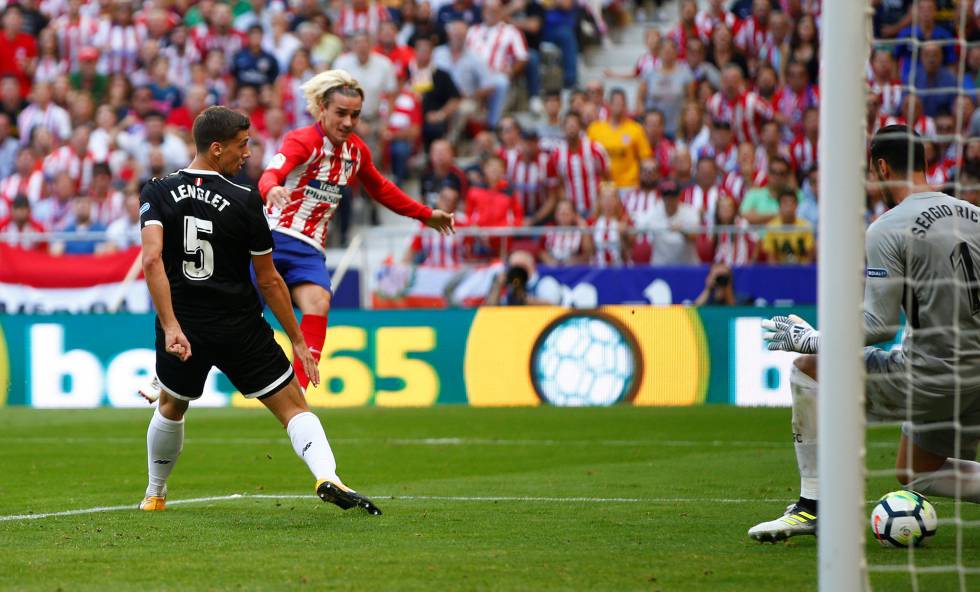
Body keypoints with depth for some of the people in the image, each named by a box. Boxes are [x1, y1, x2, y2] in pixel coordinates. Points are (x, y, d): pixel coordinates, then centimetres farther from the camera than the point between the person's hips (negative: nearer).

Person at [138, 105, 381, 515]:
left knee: (170, 408, 28)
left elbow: (152, 259, -19)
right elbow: (269, 281, -5)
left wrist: (171, 327, -20)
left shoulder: (158, 194, -4)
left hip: (182, 328, 3)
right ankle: (327, 477, -22)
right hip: (240, 328, -2)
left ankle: (154, 494, 37)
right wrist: (297, 340, 4)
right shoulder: (244, 201, -9)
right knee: (293, 407, 1)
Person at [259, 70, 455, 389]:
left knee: (318, 304, -22)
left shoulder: (356, 150, 9)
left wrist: (426, 214, 31)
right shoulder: (302, 141, -12)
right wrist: (272, 189, -57)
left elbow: (380, 188, 29)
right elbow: (272, 173, -32)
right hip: (274, 239, -4)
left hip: (310, 249, 4)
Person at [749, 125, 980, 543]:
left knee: (806, 369, 8)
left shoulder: (887, 231, -11)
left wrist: (811, 340, -2)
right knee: (914, 475, 28)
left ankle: (812, 507, 6)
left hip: (926, 378, -7)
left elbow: (878, 326, -15)